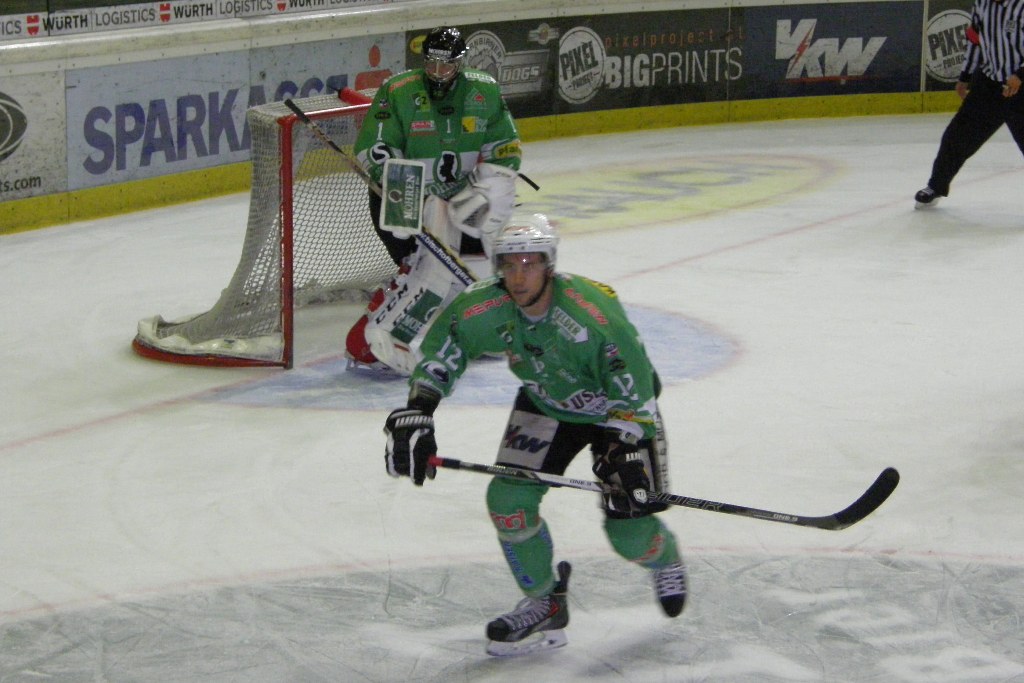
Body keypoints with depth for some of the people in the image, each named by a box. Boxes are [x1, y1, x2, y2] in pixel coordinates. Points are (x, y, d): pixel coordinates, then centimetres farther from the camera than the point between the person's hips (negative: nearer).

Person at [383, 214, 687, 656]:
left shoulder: (595, 315, -37)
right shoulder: (485, 308, -23)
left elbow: (634, 395, -30)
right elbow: (440, 349, -6)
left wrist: (625, 457, -37)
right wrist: (416, 413, -15)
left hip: (615, 407, -4)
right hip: (546, 405, 5)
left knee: (629, 532, -10)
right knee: (508, 499, -12)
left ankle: (665, 559, 31)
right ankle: (544, 605, 10)